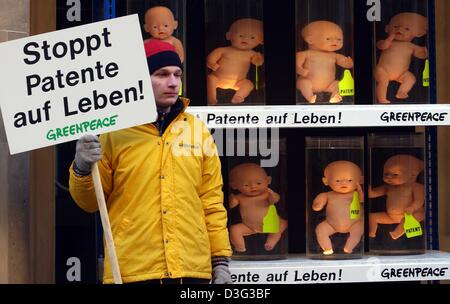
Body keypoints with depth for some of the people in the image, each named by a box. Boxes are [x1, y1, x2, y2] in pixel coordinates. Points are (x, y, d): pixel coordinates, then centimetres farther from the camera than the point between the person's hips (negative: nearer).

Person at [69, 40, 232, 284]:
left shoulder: (198, 132, 10)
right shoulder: (115, 133, 2)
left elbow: (212, 202, 12)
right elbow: (90, 201, 5)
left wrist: (221, 260, 7)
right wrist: (82, 169, -15)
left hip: (193, 269, 3)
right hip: (131, 271, -2)